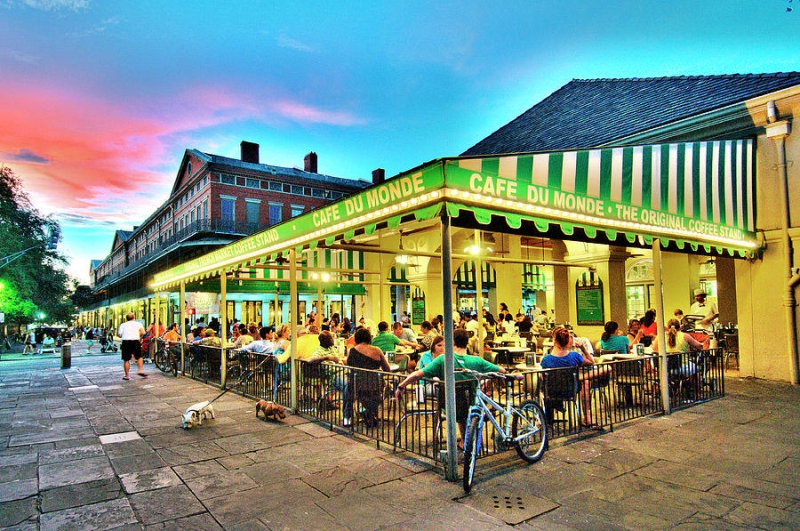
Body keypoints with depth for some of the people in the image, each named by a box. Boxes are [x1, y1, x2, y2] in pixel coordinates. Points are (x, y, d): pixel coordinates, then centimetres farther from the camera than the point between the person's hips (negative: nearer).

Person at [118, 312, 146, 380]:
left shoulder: (123, 325, 15)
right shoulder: (138, 323, 11)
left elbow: (120, 335, 4)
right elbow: (143, 332, -6)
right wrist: (140, 338, 11)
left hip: (125, 341, 1)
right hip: (135, 341, -1)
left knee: (126, 360, 7)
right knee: (139, 357, 16)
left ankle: (127, 375, 11)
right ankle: (141, 370, 2)